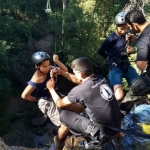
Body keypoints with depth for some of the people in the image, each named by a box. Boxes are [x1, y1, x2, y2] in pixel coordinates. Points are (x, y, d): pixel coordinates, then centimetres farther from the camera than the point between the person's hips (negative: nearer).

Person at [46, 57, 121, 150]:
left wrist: (51, 88, 16)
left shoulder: (80, 90, -19)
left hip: (102, 133, -7)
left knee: (64, 115, 6)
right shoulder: (101, 79, 1)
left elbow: (60, 104, 0)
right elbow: (78, 80, 22)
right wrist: (61, 72, 23)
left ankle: (58, 142, 34)